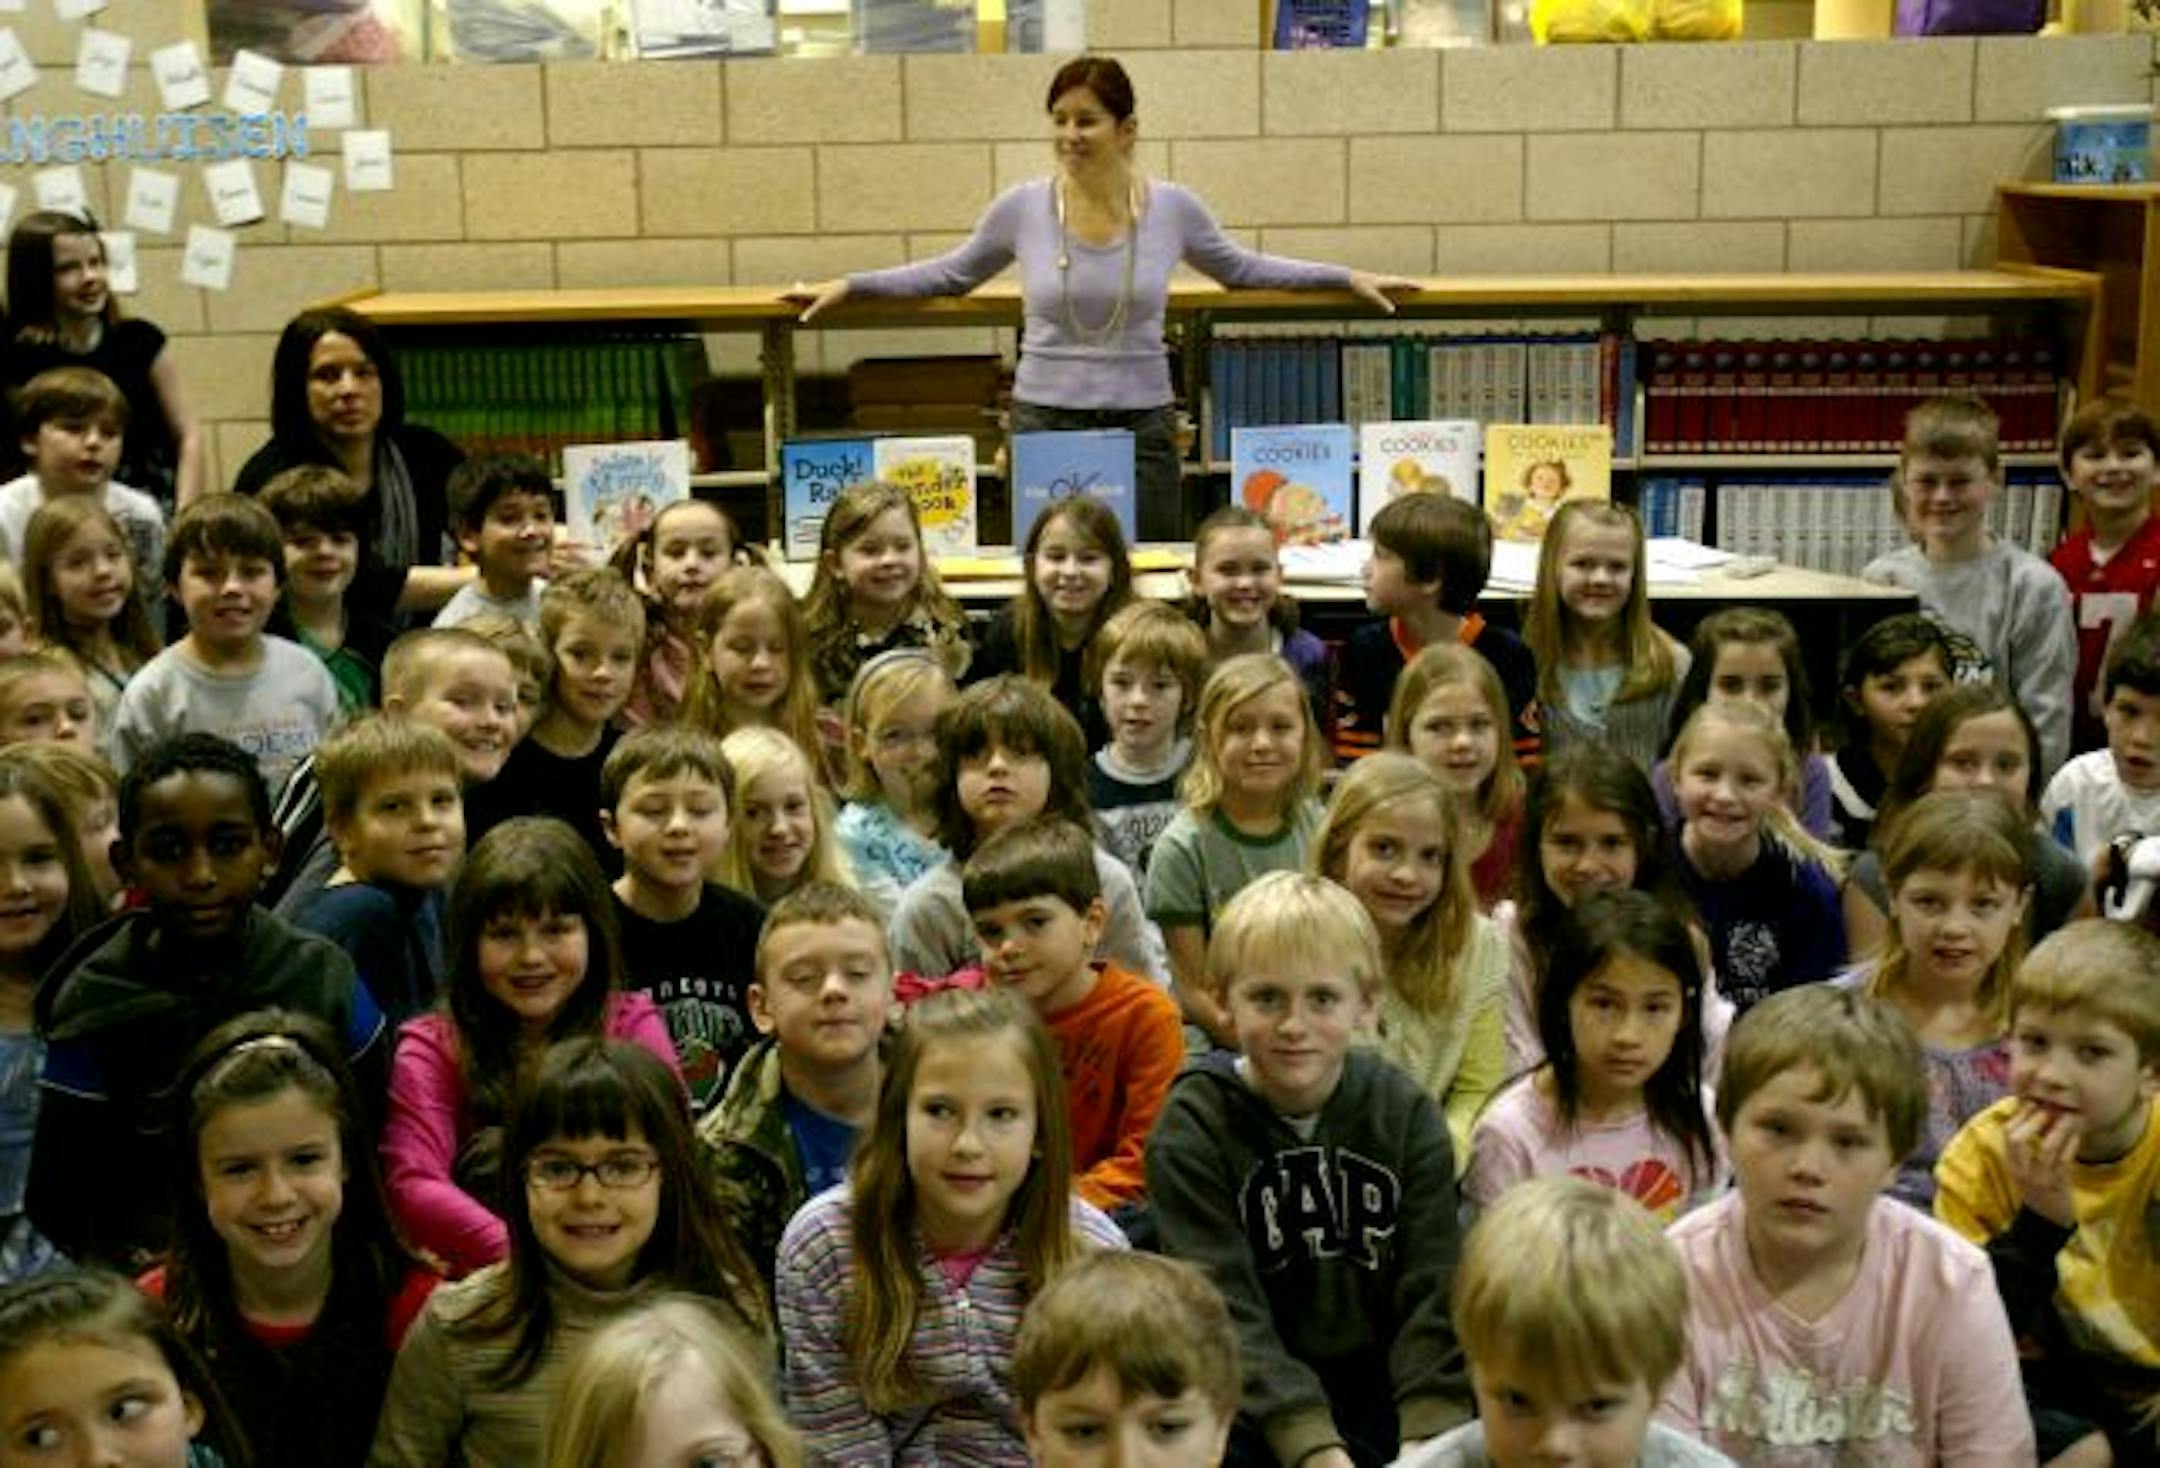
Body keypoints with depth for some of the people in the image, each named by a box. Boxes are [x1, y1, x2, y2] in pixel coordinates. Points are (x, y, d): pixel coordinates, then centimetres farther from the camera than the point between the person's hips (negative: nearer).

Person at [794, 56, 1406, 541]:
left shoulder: (1172, 208, -2)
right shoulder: (1022, 208, -2)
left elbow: (1240, 268, 15)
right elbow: (952, 274, 14)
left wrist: (1346, 278, 12)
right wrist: (850, 286, 9)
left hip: (1142, 425, 0)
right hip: (1042, 422, 0)